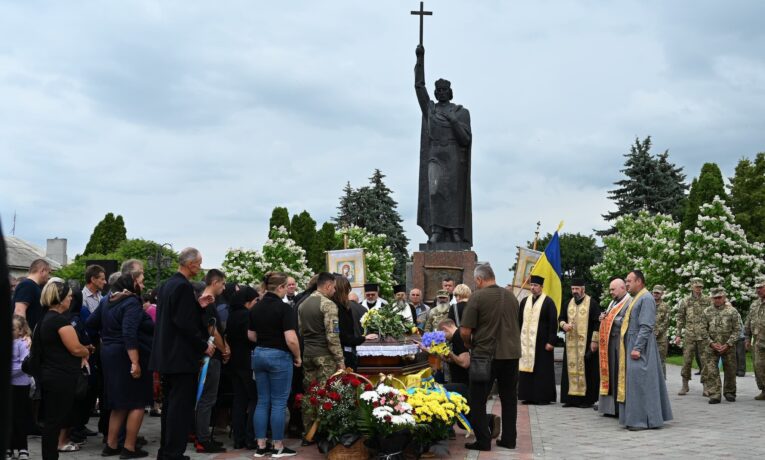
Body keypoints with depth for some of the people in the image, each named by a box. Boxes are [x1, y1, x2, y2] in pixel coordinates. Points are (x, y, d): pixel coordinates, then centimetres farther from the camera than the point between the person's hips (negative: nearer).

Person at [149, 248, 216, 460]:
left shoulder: (167, 284, 13)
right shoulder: (184, 286, -17)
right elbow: (185, 324, -21)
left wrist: (198, 305, 9)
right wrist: (204, 346, -12)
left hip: (166, 355, 10)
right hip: (181, 357, -10)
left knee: (170, 404, 16)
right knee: (181, 406, -4)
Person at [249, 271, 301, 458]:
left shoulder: (255, 308, 5)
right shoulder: (284, 308, -15)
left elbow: (251, 335, 12)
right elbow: (291, 339, -20)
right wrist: (297, 357, -5)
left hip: (259, 355, 7)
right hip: (279, 357, -6)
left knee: (262, 401, 10)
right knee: (278, 402, 1)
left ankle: (261, 446, 11)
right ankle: (278, 447, 6)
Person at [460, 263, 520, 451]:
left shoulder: (477, 297, -11)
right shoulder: (511, 296, 6)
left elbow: (465, 332, -12)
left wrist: (469, 344, 7)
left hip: (485, 355, -5)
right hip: (511, 354, 5)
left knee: (477, 400, 6)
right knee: (509, 398, 15)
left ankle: (483, 441, 5)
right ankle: (509, 439, 19)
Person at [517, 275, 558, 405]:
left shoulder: (548, 302, -4)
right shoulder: (525, 301, 12)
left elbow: (553, 323, -7)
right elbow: (519, 321, 15)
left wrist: (551, 341, -12)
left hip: (542, 342, -5)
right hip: (526, 342, 5)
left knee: (542, 370, -2)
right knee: (527, 368, 4)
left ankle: (544, 397, 4)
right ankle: (529, 396, 9)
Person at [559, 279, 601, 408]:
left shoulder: (591, 303, -5)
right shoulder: (569, 303, 12)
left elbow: (597, 322, -7)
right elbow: (561, 318, 19)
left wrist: (594, 340, -12)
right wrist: (564, 325, -4)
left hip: (586, 343, -5)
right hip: (571, 343, 5)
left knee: (586, 370, -3)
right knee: (571, 368, 4)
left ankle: (587, 398, 2)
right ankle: (572, 397, 9)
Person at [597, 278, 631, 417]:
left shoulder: (629, 303, -10)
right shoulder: (613, 303, 19)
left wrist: (611, 318, -13)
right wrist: (604, 318, 3)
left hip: (620, 344, -9)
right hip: (609, 344, 9)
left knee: (620, 376, -6)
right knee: (610, 374, 9)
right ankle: (611, 407, 14)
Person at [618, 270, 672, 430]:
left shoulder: (646, 299, -12)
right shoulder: (635, 299, 18)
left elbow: (646, 326, -19)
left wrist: (637, 348, -22)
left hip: (639, 346, -10)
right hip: (631, 345, 10)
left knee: (639, 381, -9)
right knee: (632, 381, 10)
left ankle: (642, 419, -5)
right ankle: (636, 417, 15)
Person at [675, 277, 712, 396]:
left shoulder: (708, 301, 5)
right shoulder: (685, 301, 6)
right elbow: (680, 319, 9)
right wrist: (679, 335, 4)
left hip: (704, 336, 0)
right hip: (689, 336, 0)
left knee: (704, 361, 0)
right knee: (686, 360, 1)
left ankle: (705, 386, 7)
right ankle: (685, 386, 11)